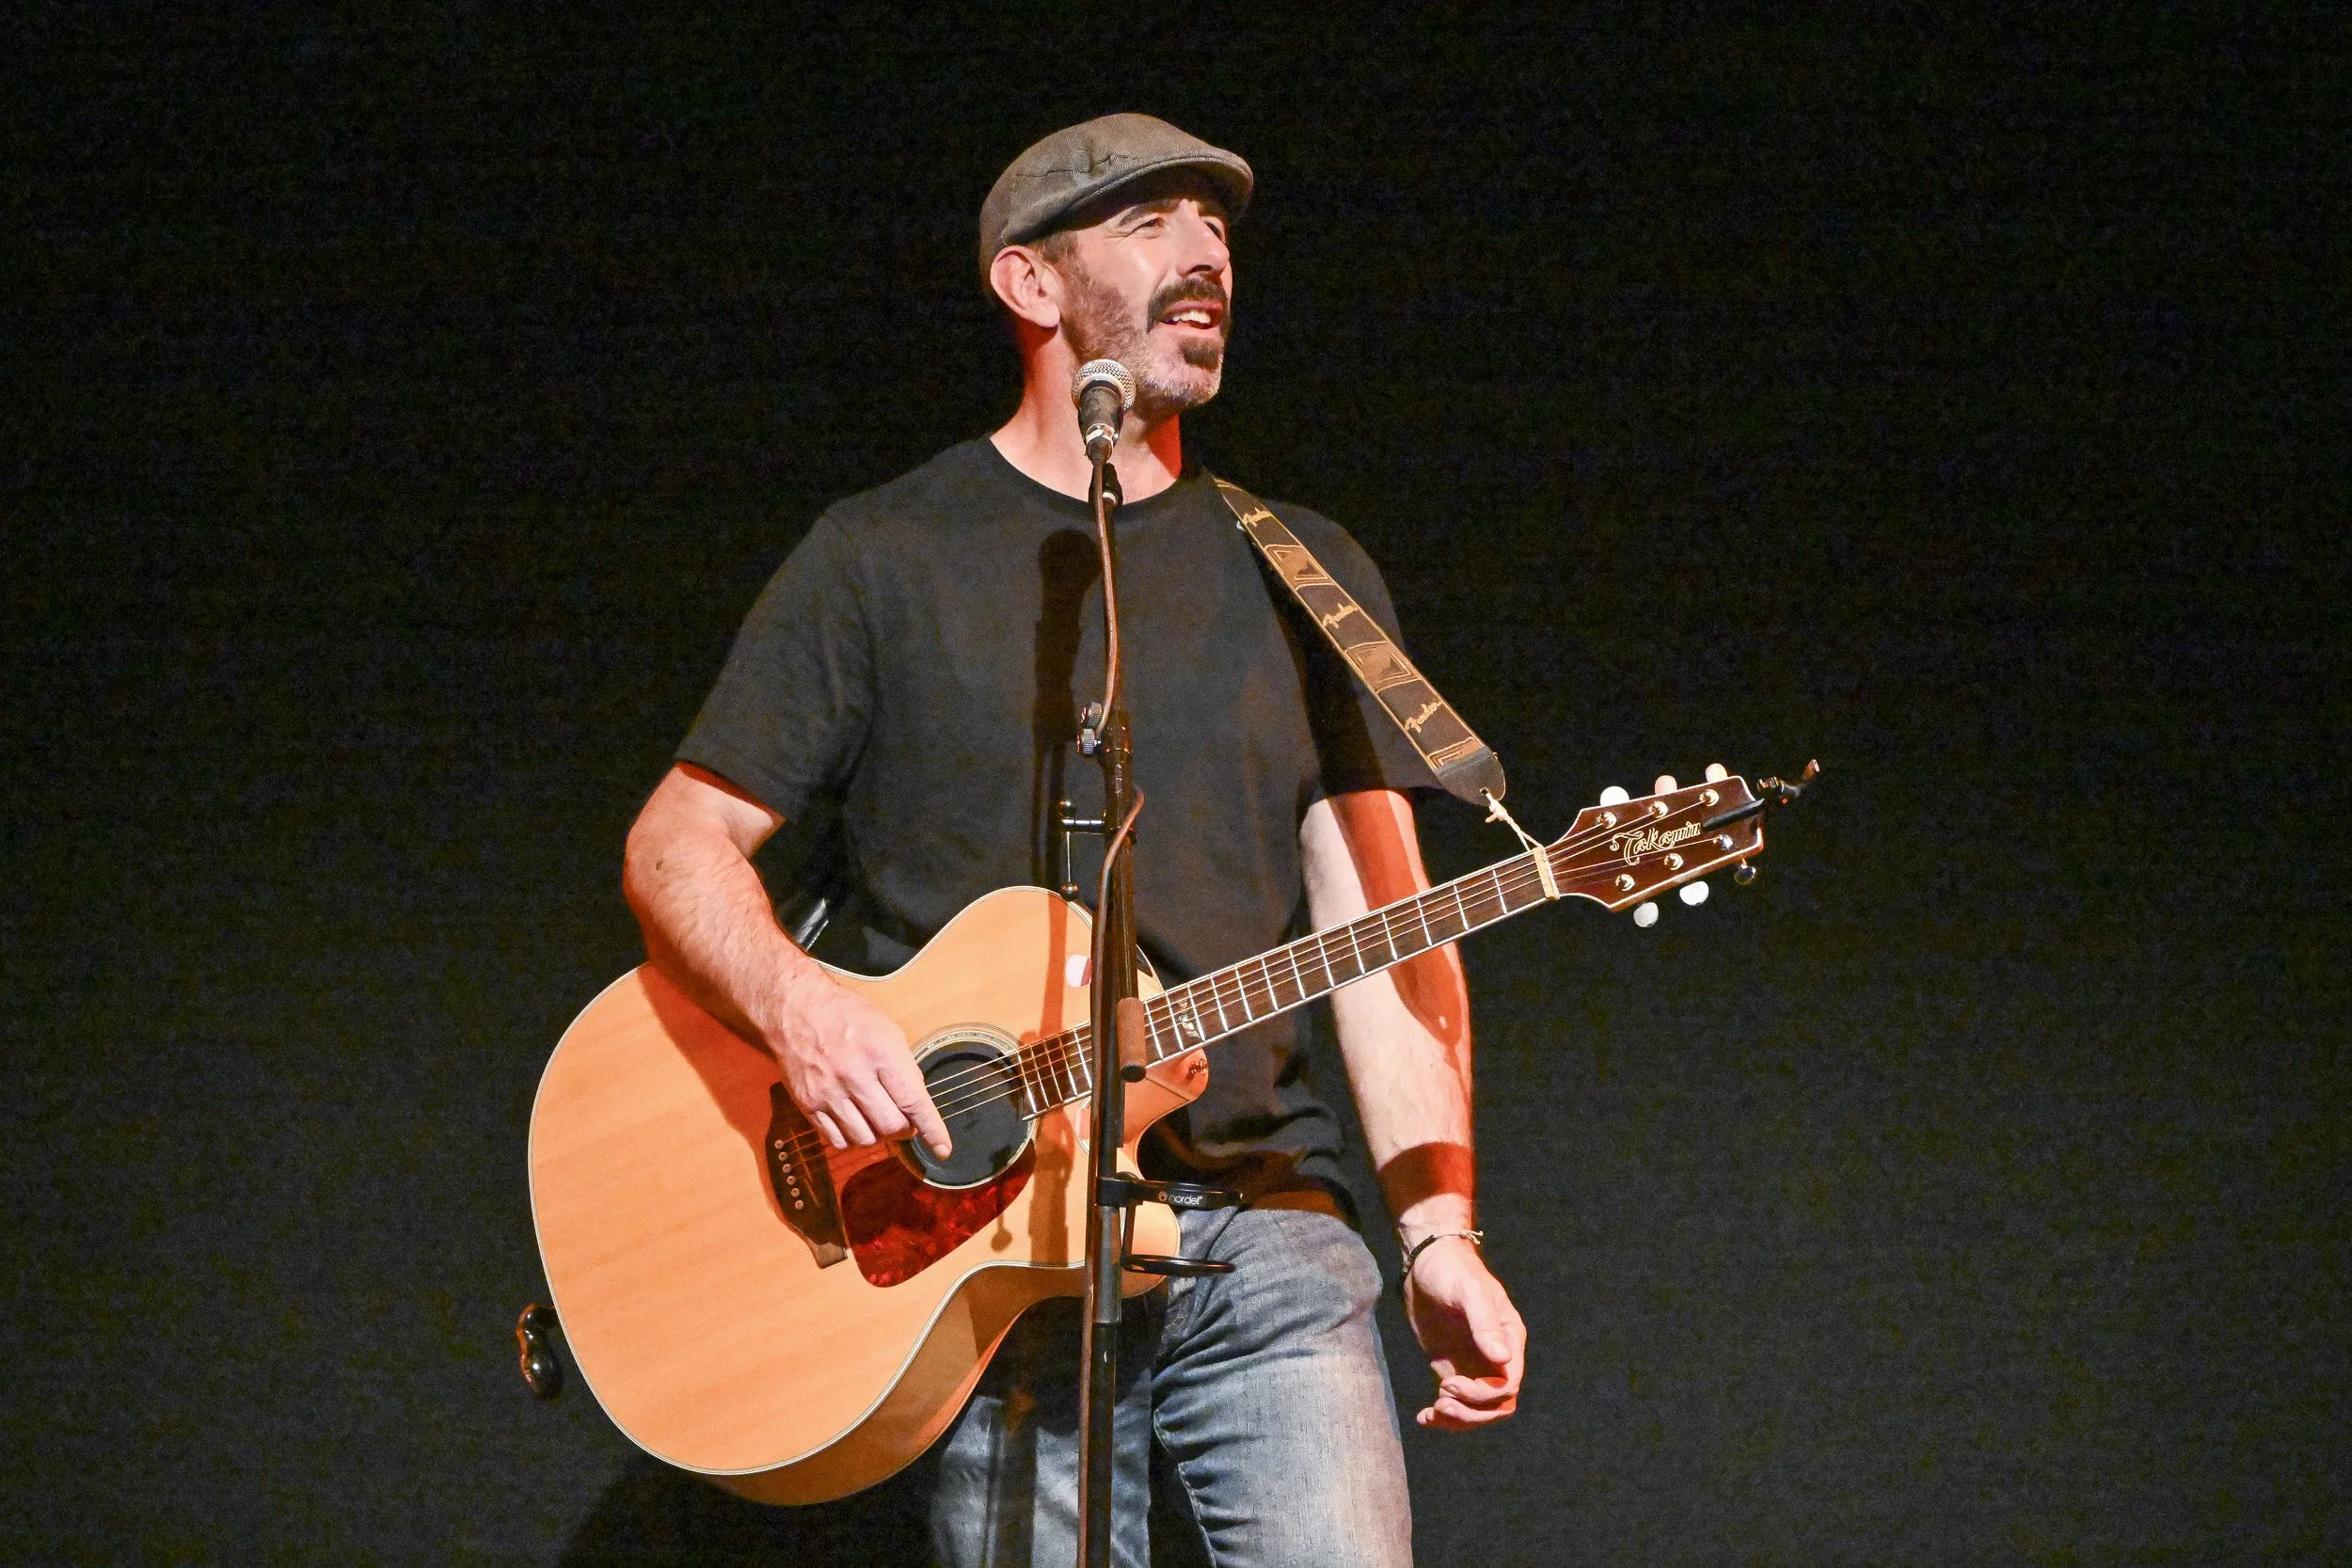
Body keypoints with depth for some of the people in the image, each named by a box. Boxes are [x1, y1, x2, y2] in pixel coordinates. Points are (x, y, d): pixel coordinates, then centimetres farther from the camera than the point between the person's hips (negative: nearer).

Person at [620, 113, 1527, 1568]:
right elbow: (679, 842, 5)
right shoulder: (885, 558, 7)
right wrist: (797, 1004, -16)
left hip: (1268, 1235, 2)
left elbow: (1385, 933, 9)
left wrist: (1443, 1236, -3)